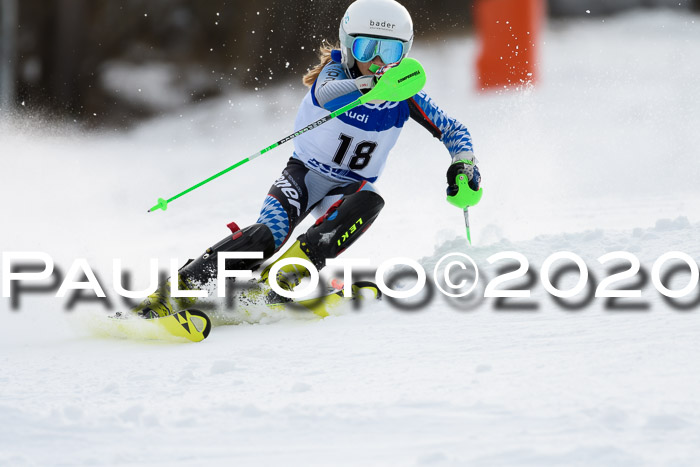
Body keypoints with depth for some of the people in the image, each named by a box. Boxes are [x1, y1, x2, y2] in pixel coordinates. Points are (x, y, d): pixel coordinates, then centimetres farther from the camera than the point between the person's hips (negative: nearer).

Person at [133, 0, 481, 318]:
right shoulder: (337, 68, -13)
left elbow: (453, 131, 4)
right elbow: (325, 92, -38)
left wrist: (462, 163, -18)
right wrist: (369, 82, -58)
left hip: (348, 188, 2)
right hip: (305, 173, -2)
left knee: (369, 201, -35)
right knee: (267, 235, -30)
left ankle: (289, 272, -37)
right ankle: (182, 287, -31)